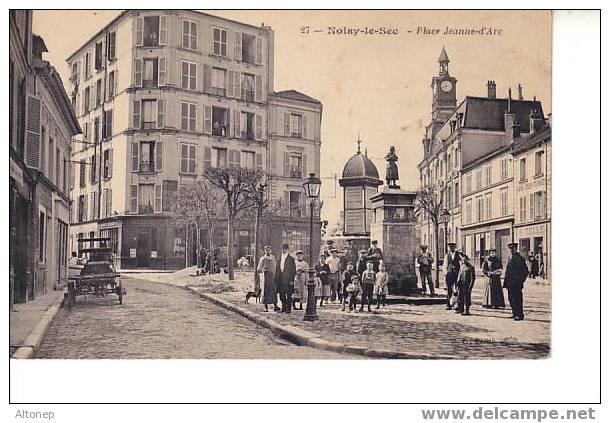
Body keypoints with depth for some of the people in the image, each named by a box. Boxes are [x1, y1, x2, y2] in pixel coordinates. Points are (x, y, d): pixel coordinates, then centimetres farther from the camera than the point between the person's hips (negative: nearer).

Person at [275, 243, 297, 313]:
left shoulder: (291, 259, -2)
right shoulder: (279, 259, 14)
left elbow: (293, 270, -5)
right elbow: (277, 270, 16)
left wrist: (291, 280, -11)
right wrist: (276, 279, 9)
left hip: (288, 280, -5)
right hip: (281, 280, 5)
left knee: (288, 295, -2)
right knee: (282, 295, 9)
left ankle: (288, 309, 4)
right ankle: (283, 308, 18)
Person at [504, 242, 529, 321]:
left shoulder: (519, 258, -11)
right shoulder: (510, 258, 15)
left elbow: (525, 271, -13)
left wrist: (521, 280, -13)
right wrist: (506, 282, 15)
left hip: (516, 283, -9)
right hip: (510, 283, 9)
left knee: (517, 299, -6)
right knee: (511, 298, 13)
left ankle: (520, 315, 0)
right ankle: (515, 313, 23)